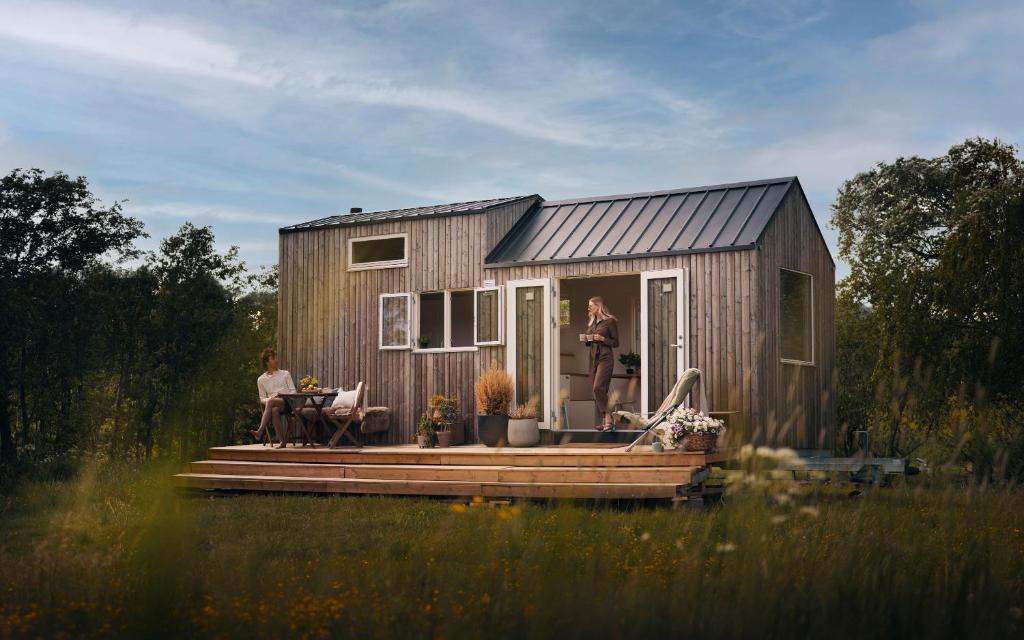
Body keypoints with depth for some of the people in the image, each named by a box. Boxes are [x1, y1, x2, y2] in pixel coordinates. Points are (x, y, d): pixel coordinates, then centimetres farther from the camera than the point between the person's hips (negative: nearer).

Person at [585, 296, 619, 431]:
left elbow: (616, 343, -3)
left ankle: (608, 418, -17)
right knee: (596, 390, 4)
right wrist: (586, 340, 3)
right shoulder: (591, 322, 17)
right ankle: (604, 420, 8)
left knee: (598, 388, -20)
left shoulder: (610, 321, -4)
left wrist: (602, 339, -16)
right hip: (593, 358, 7)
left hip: (605, 358, -7)